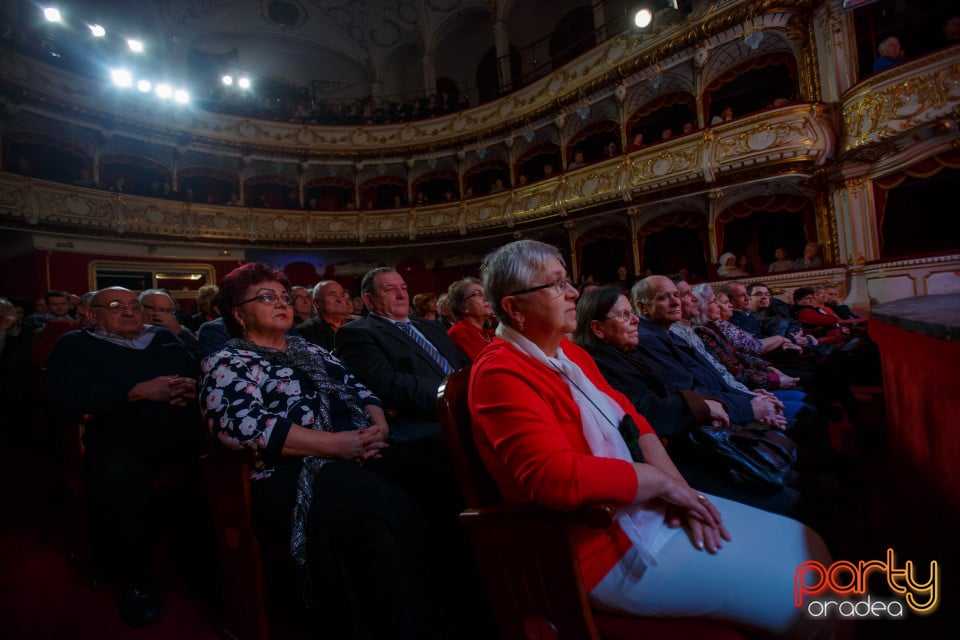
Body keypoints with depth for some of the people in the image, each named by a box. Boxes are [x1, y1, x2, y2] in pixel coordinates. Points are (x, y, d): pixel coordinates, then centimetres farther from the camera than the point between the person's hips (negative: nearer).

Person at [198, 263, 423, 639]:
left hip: (357, 461, 6)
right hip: (291, 477, -5)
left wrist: (379, 426, -6)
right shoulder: (227, 365, 5)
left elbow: (357, 389, 18)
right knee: (382, 519, -33)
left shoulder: (310, 351, 25)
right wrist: (336, 444, -20)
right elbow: (243, 424, -14)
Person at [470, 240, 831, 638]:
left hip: (651, 507, 9)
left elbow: (633, 422, 8)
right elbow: (560, 479, -30)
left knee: (808, 548, 13)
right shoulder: (500, 373, -21)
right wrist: (662, 480, -16)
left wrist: (678, 489, -8)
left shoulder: (570, 352, 7)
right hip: (609, 546, -8)